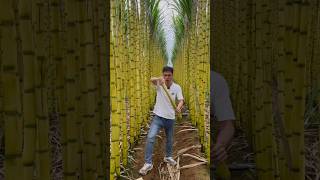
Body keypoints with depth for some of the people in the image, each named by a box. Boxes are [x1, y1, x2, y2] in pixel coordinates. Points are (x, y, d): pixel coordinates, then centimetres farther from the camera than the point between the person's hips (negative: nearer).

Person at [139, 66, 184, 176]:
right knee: (150, 137, -17)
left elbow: (181, 100, -12)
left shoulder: (177, 87, -5)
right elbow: (151, 79, -31)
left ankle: (168, 157, 44)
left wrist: (179, 107, -36)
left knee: (170, 139, 18)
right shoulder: (159, 84, -9)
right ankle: (148, 163, -8)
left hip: (170, 118, 2)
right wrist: (159, 79, -55)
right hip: (158, 117, -2)